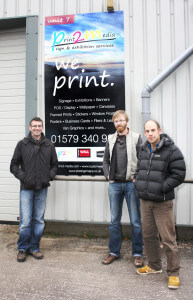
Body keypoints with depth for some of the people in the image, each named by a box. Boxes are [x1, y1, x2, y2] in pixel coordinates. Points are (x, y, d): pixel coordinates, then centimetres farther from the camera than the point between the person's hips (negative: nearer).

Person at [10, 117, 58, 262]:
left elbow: (54, 164, 16)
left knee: (39, 220, 10)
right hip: (26, 188, -2)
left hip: (42, 189, 2)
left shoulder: (49, 145, 7)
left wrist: (50, 176, 0)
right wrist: (22, 176, -8)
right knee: (25, 221, 0)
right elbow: (14, 164, 6)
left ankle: (34, 247, 26)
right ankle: (22, 249, 20)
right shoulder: (22, 144, 3)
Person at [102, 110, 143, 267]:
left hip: (131, 184, -3)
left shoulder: (136, 138, 1)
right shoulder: (111, 139, 11)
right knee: (114, 221, 12)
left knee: (136, 221, 5)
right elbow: (105, 160, 17)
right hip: (114, 184, 3)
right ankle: (114, 251, 26)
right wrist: (108, 175, 5)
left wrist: (137, 177, -8)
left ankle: (137, 253, 21)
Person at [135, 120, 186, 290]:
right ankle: (154, 266, 36)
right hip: (145, 201, 7)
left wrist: (161, 188, -16)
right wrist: (140, 185, 6)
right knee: (149, 235, 16)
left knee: (168, 238, 1)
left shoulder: (171, 150, -11)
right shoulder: (144, 150, 9)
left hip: (162, 202, -6)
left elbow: (179, 174, -13)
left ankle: (173, 273, 21)